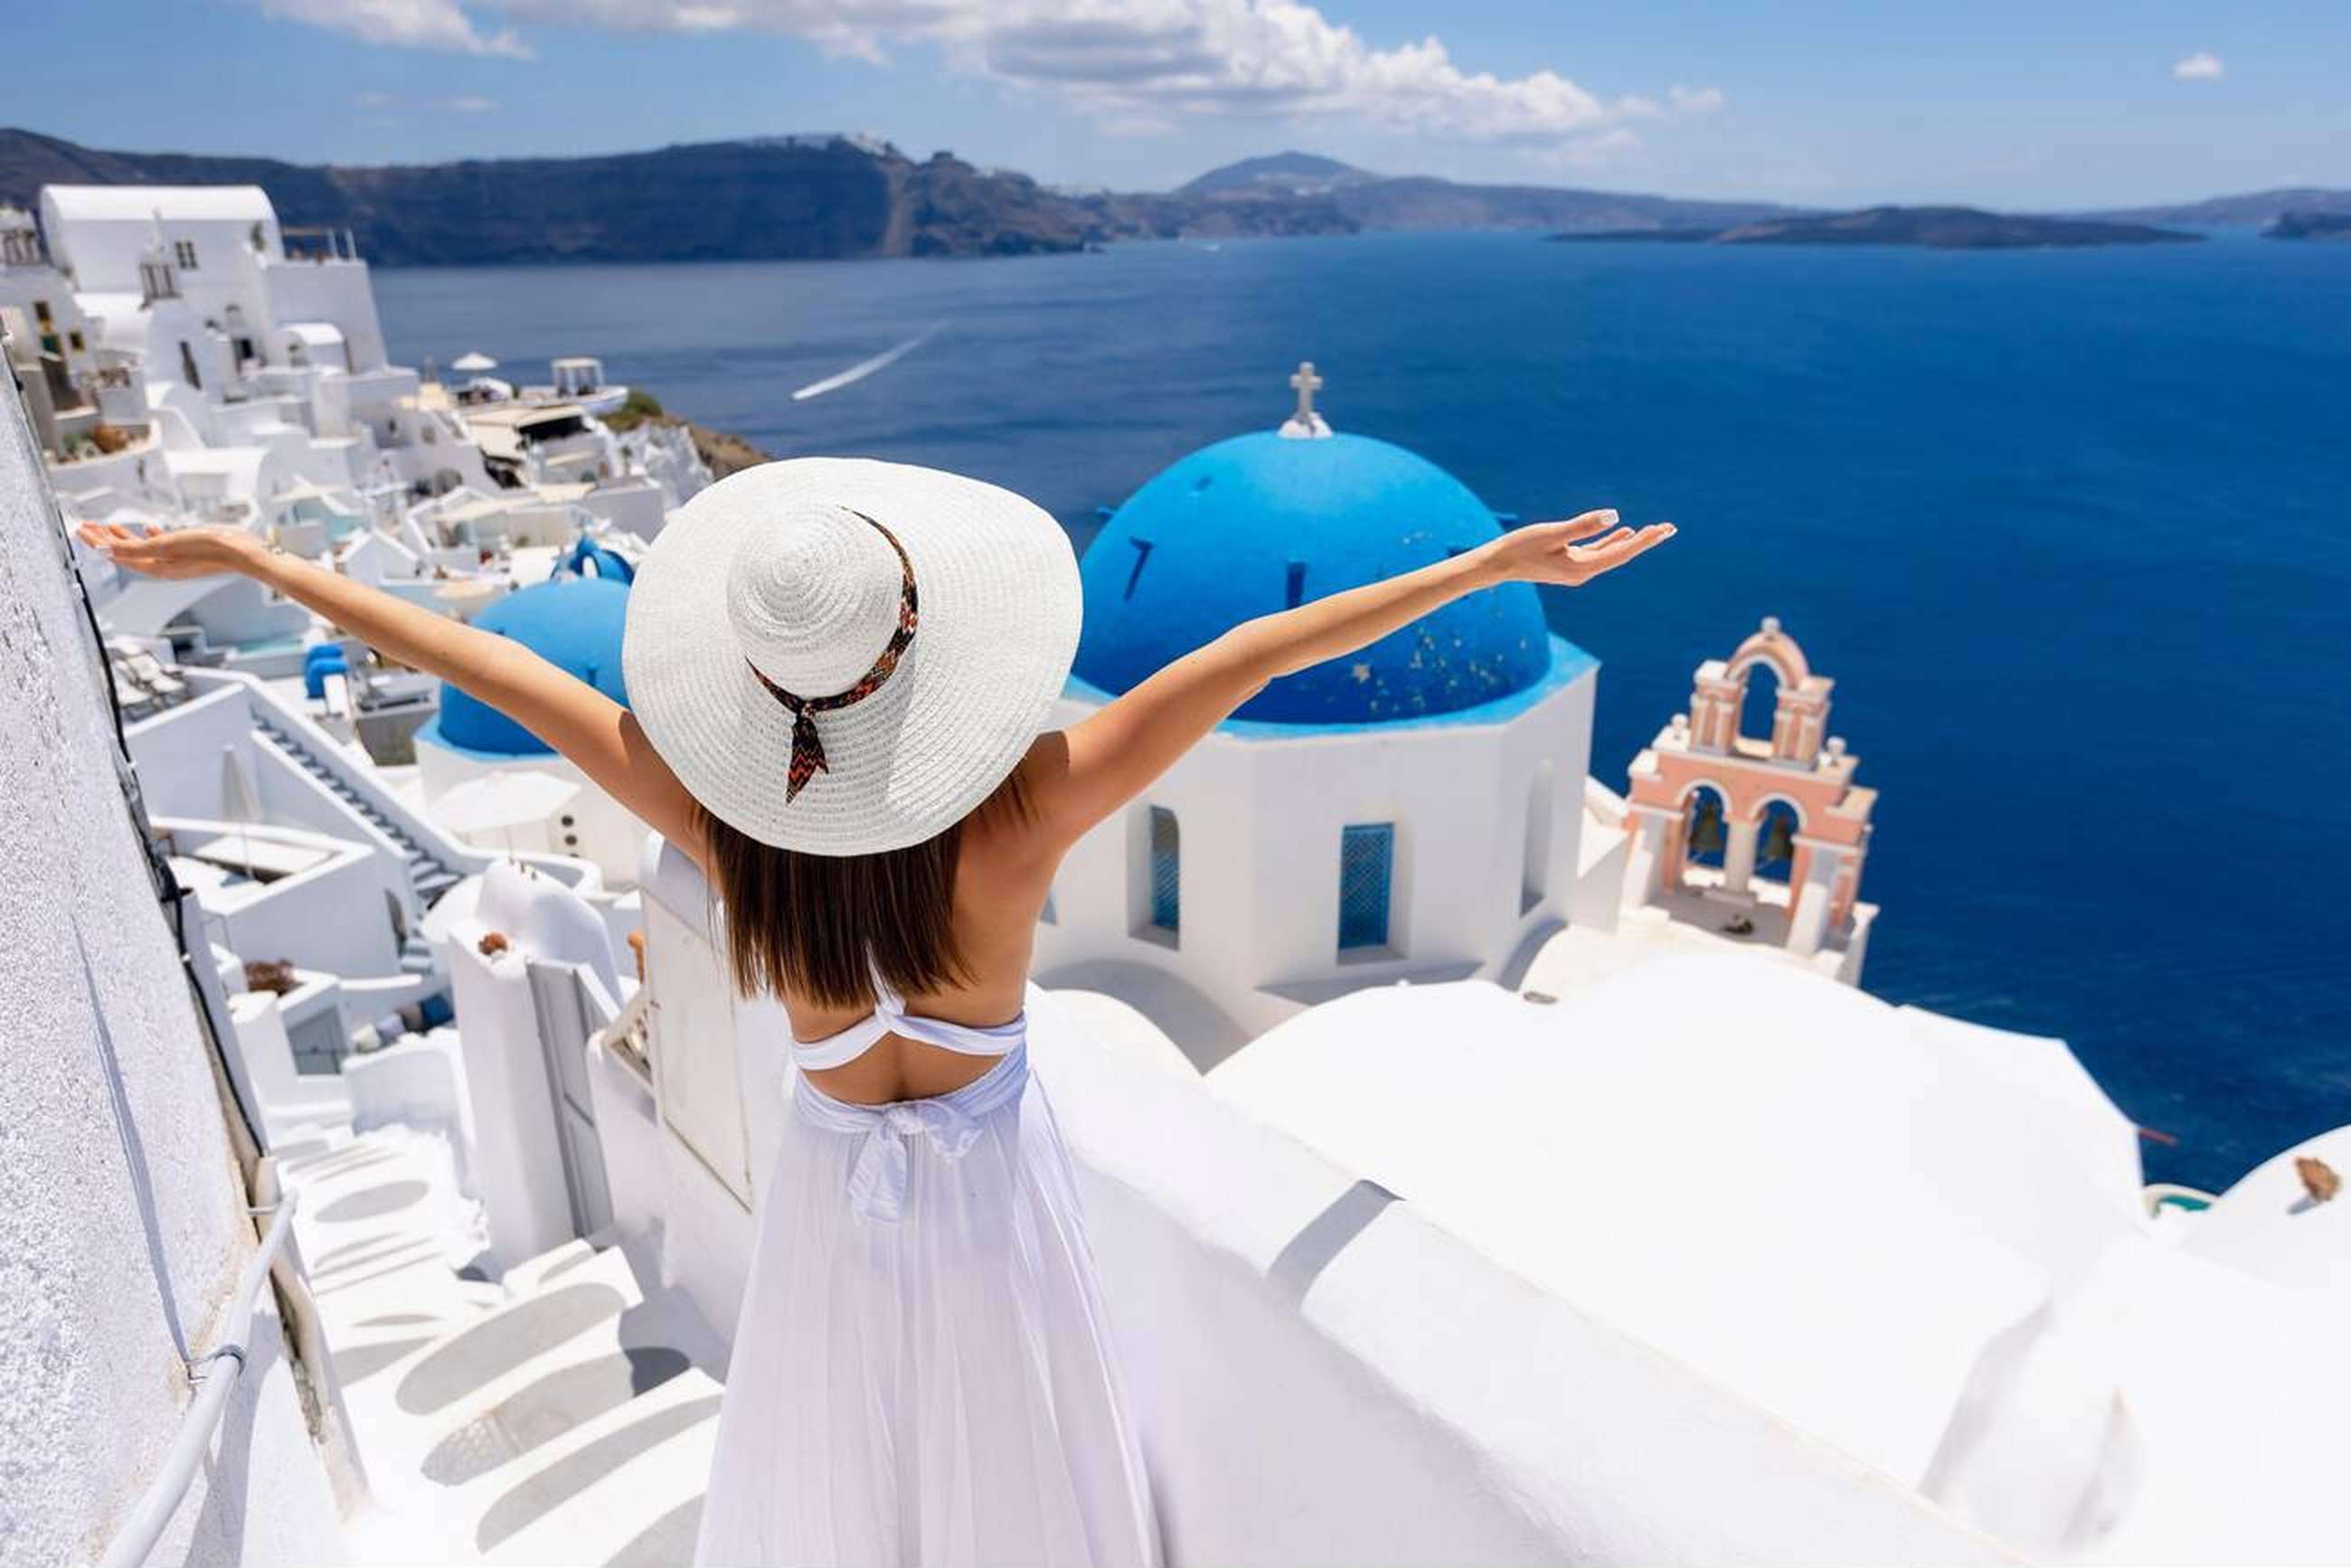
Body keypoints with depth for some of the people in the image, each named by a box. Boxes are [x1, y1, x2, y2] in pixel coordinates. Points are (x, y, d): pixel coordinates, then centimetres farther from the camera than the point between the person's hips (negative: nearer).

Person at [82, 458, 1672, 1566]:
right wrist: (1498, 560, -28)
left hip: (836, 1168, 2)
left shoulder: (720, 813, -26)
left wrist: (251, 557, -4)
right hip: (990, 1163, -1)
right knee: (1008, 1436, 25)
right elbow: (1248, 658, -32)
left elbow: (482, 659, -16)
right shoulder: (1015, 822, -33)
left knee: (831, 1437, 28)